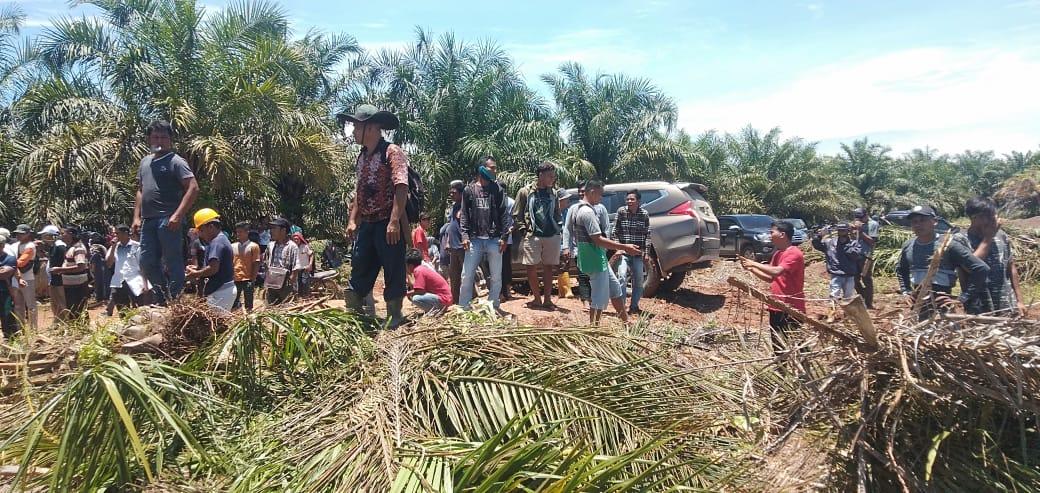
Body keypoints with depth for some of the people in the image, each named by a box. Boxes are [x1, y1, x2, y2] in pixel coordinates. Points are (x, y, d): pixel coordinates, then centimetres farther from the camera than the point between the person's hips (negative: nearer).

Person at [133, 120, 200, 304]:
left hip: (168, 221, -8)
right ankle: (163, 300, 23)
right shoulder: (145, 162, 19)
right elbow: (140, 191, 24)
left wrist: (178, 215, -20)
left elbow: (193, 188, -13)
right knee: (147, 261, 10)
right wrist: (137, 217, 13)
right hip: (148, 220, 8)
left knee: (173, 262, -5)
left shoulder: (176, 161, -4)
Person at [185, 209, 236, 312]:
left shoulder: (216, 242, -13)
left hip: (220, 291, -11)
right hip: (227, 289, 11)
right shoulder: (223, 240, 18)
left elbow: (214, 268, -24)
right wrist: (198, 269, 14)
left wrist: (195, 274, -10)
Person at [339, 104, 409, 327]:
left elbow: (401, 188, -19)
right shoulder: (362, 157, 17)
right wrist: (352, 220, 17)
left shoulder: (392, 152, -9)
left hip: (388, 225, -8)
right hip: (366, 224, 8)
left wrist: (394, 221, -26)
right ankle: (353, 313, 19)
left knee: (393, 273, 0)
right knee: (359, 270, 11)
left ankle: (394, 317, 10)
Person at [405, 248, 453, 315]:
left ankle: (435, 310, -10)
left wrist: (407, 293, -5)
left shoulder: (418, 271, -14)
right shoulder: (422, 268, 13)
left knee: (415, 298, -25)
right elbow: (415, 287, 17)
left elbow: (419, 291, -19)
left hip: (443, 299, -10)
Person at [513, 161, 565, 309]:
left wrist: (558, 229, 4)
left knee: (549, 268, 6)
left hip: (552, 236, 3)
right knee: (531, 268, -2)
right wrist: (524, 231, -7)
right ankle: (537, 298, 12)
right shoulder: (525, 192, 0)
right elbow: (516, 216, 1)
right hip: (532, 236, -3)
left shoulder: (554, 193, 10)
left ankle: (547, 299, 13)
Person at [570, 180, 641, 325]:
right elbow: (598, 240, -25)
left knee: (615, 289, 17)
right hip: (595, 260, -11)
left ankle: (627, 323, 26)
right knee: (600, 297, -2)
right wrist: (624, 247, -23)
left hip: (598, 258, 11)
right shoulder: (588, 212, -20)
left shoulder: (580, 209, 12)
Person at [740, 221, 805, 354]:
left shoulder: (794, 254, -15)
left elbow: (776, 272, -29)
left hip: (791, 309, -9)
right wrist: (751, 269, 5)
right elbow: (770, 278, 18)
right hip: (776, 308, 9)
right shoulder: (777, 254, 14)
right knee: (777, 346, 14)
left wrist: (754, 264, -18)